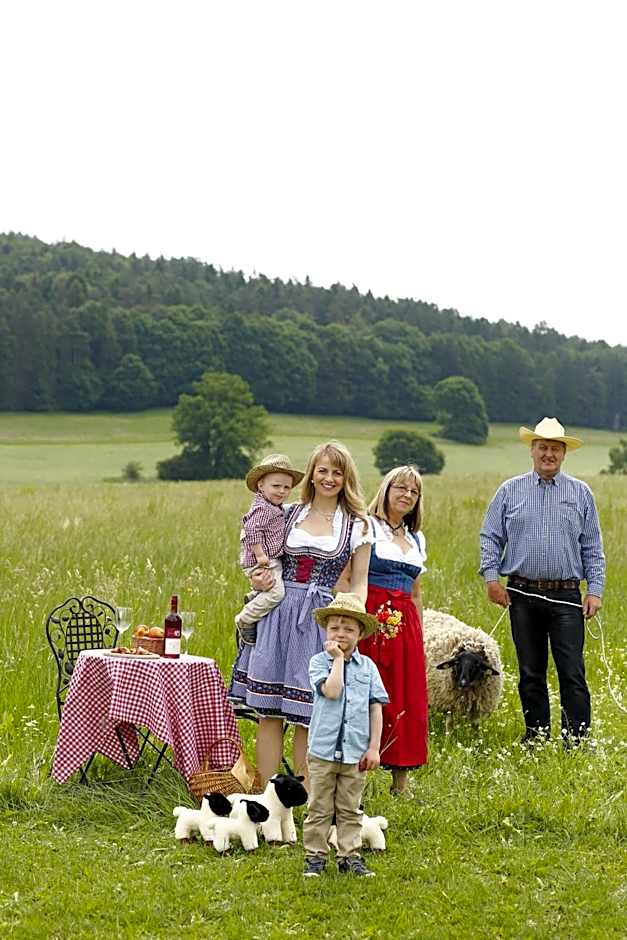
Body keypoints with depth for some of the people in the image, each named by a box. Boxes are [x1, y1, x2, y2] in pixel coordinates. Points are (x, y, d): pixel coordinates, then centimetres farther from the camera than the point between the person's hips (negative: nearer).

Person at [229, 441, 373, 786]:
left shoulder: (357, 524, 6)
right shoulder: (289, 514, 10)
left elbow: (359, 583, 7)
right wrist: (258, 579, -1)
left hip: (321, 618, -2)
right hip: (277, 613, 2)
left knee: (308, 716, 0)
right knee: (269, 712, 0)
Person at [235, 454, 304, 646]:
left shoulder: (274, 508, 15)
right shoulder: (262, 508, -16)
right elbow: (252, 530, -23)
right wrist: (260, 555, -23)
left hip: (272, 561, 10)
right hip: (261, 563, -10)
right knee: (275, 592, -20)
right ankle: (244, 620, -11)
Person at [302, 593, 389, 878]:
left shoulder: (367, 666, 5)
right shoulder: (319, 662, -3)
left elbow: (376, 707, 5)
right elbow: (331, 691, -21)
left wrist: (374, 747, 1)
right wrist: (338, 658, -14)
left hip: (355, 753, 2)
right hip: (323, 750, -2)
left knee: (350, 809, 11)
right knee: (319, 808, 5)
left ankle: (349, 856, 18)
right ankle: (315, 856, 13)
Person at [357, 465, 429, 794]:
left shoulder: (417, 539, 18)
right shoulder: (367, 528, -2)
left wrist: (419, 635, 19)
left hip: (405, 623, 6)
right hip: (371, 617, -6)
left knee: (406, 699, 4)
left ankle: (401, 778, 9)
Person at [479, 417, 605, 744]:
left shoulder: (581, 493, 9)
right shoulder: (510, 491, 8)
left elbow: (593, 547, 9)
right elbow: (490, 537, 10)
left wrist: (595, 590, 0)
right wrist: (491, 577, -3)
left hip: (566, 598, -1)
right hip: (523, 595, 1)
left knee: (572, 674, -8)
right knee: (530, 673, 7)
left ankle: (577, 740, -5)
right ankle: (535, 735, 17)